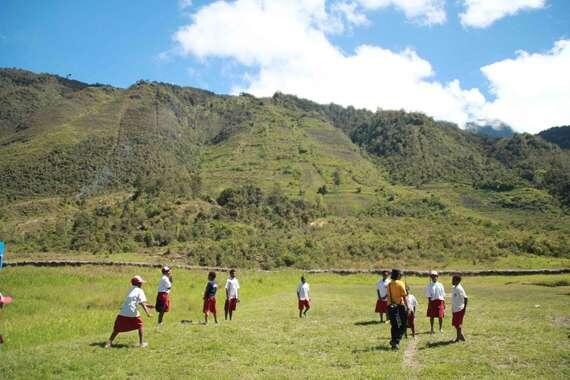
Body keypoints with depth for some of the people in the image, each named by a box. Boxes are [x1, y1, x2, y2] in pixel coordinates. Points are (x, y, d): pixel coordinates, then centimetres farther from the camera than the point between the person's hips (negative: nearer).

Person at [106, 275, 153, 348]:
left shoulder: (131, 290, 23)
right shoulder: (140, 291, 2)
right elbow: (142, 303, -9)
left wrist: (148, 305, 31)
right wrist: (147, 313, -14)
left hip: (123, 313, 5)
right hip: (132, 313, -5)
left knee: (117, 328, 12)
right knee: (141, 325, 14)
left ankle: (109, 342, 1)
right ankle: (141, 342, 11)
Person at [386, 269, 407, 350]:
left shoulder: (389, 284, 7)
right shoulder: (400, 283, -8)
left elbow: (388, 296, 8)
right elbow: (404, 296, -11)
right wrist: (407, 306, -6)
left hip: (391, 306, 5)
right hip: (400, 305, -5)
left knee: (394, 325, 11)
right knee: (403, 324, 7)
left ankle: (394, 343, 13)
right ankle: (396, 340, -7)